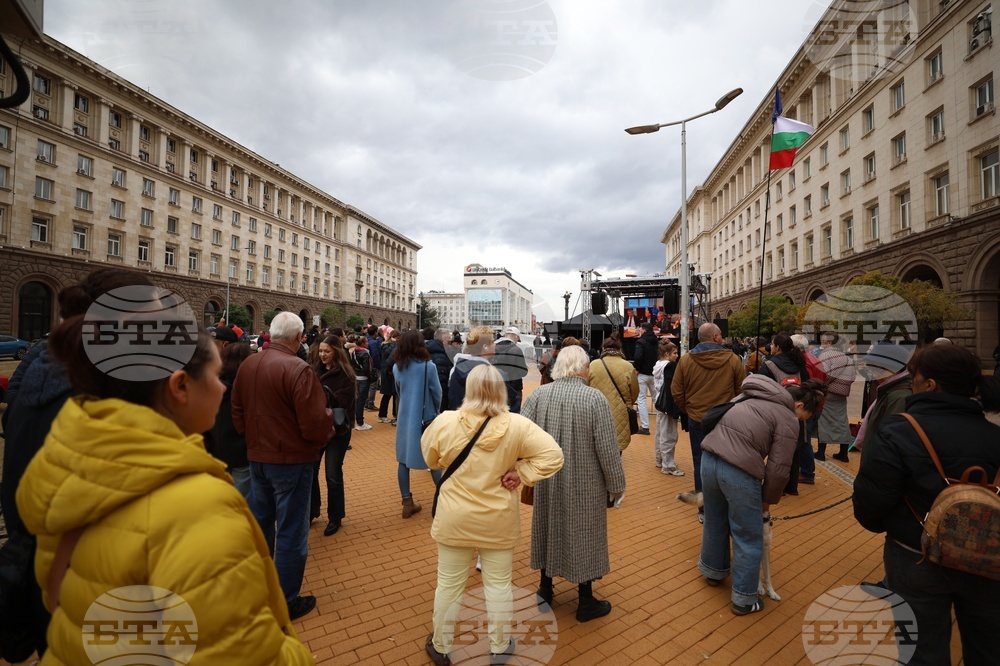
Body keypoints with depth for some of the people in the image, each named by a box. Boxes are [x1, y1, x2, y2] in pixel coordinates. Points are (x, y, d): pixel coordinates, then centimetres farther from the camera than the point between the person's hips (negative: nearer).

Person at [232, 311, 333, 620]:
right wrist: (329, 419, -4)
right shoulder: (298, 370, -23)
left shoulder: (247, 365, -2)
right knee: (291, 532, 8)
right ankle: (287, 602, 22)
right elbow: (314, 426, -24)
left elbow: (237, 414, 7)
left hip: (257, 456, 7)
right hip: (291, 459, -7)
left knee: (260, 525, 23)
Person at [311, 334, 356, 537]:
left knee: (333, 475, 5)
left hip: (337, 430, -4)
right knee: (310, 471, 11)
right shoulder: (316, 370, 5)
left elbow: (344, 403, -17)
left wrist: (323, 391, -30)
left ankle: (335, 518, 22)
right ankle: (311, 511, 32)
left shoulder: (345, 374, -11)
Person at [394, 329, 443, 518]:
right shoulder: (428, 366, -14)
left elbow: (398, 391, 9)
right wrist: (436, 410, 11)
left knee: (403, 460, 11)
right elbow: (437, 393, -7)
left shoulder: (397, 368, -2)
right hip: (426, 419, -3)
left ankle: (407, 503, 15)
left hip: (405, 419, 3)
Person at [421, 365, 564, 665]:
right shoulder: (516, 425, -18)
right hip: (499, 521, 0)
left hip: (455, 519, 0)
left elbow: (430, 458, 0)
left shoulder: (446, 421, -18)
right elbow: (553, 455, -18)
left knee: (449, 585, 19)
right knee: (499, 585, 20)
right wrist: (521, 473, -12)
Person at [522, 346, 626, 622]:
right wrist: (616, 487, -3)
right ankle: (586, 602, 31)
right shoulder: (595, 399, -19)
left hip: (547, 483, 3)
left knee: (549, 529, 21)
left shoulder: (538, 395, -10)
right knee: (583, 535, 14)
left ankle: (545, 589, 39)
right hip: (584, 486, -3)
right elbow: (608, 450, -15)